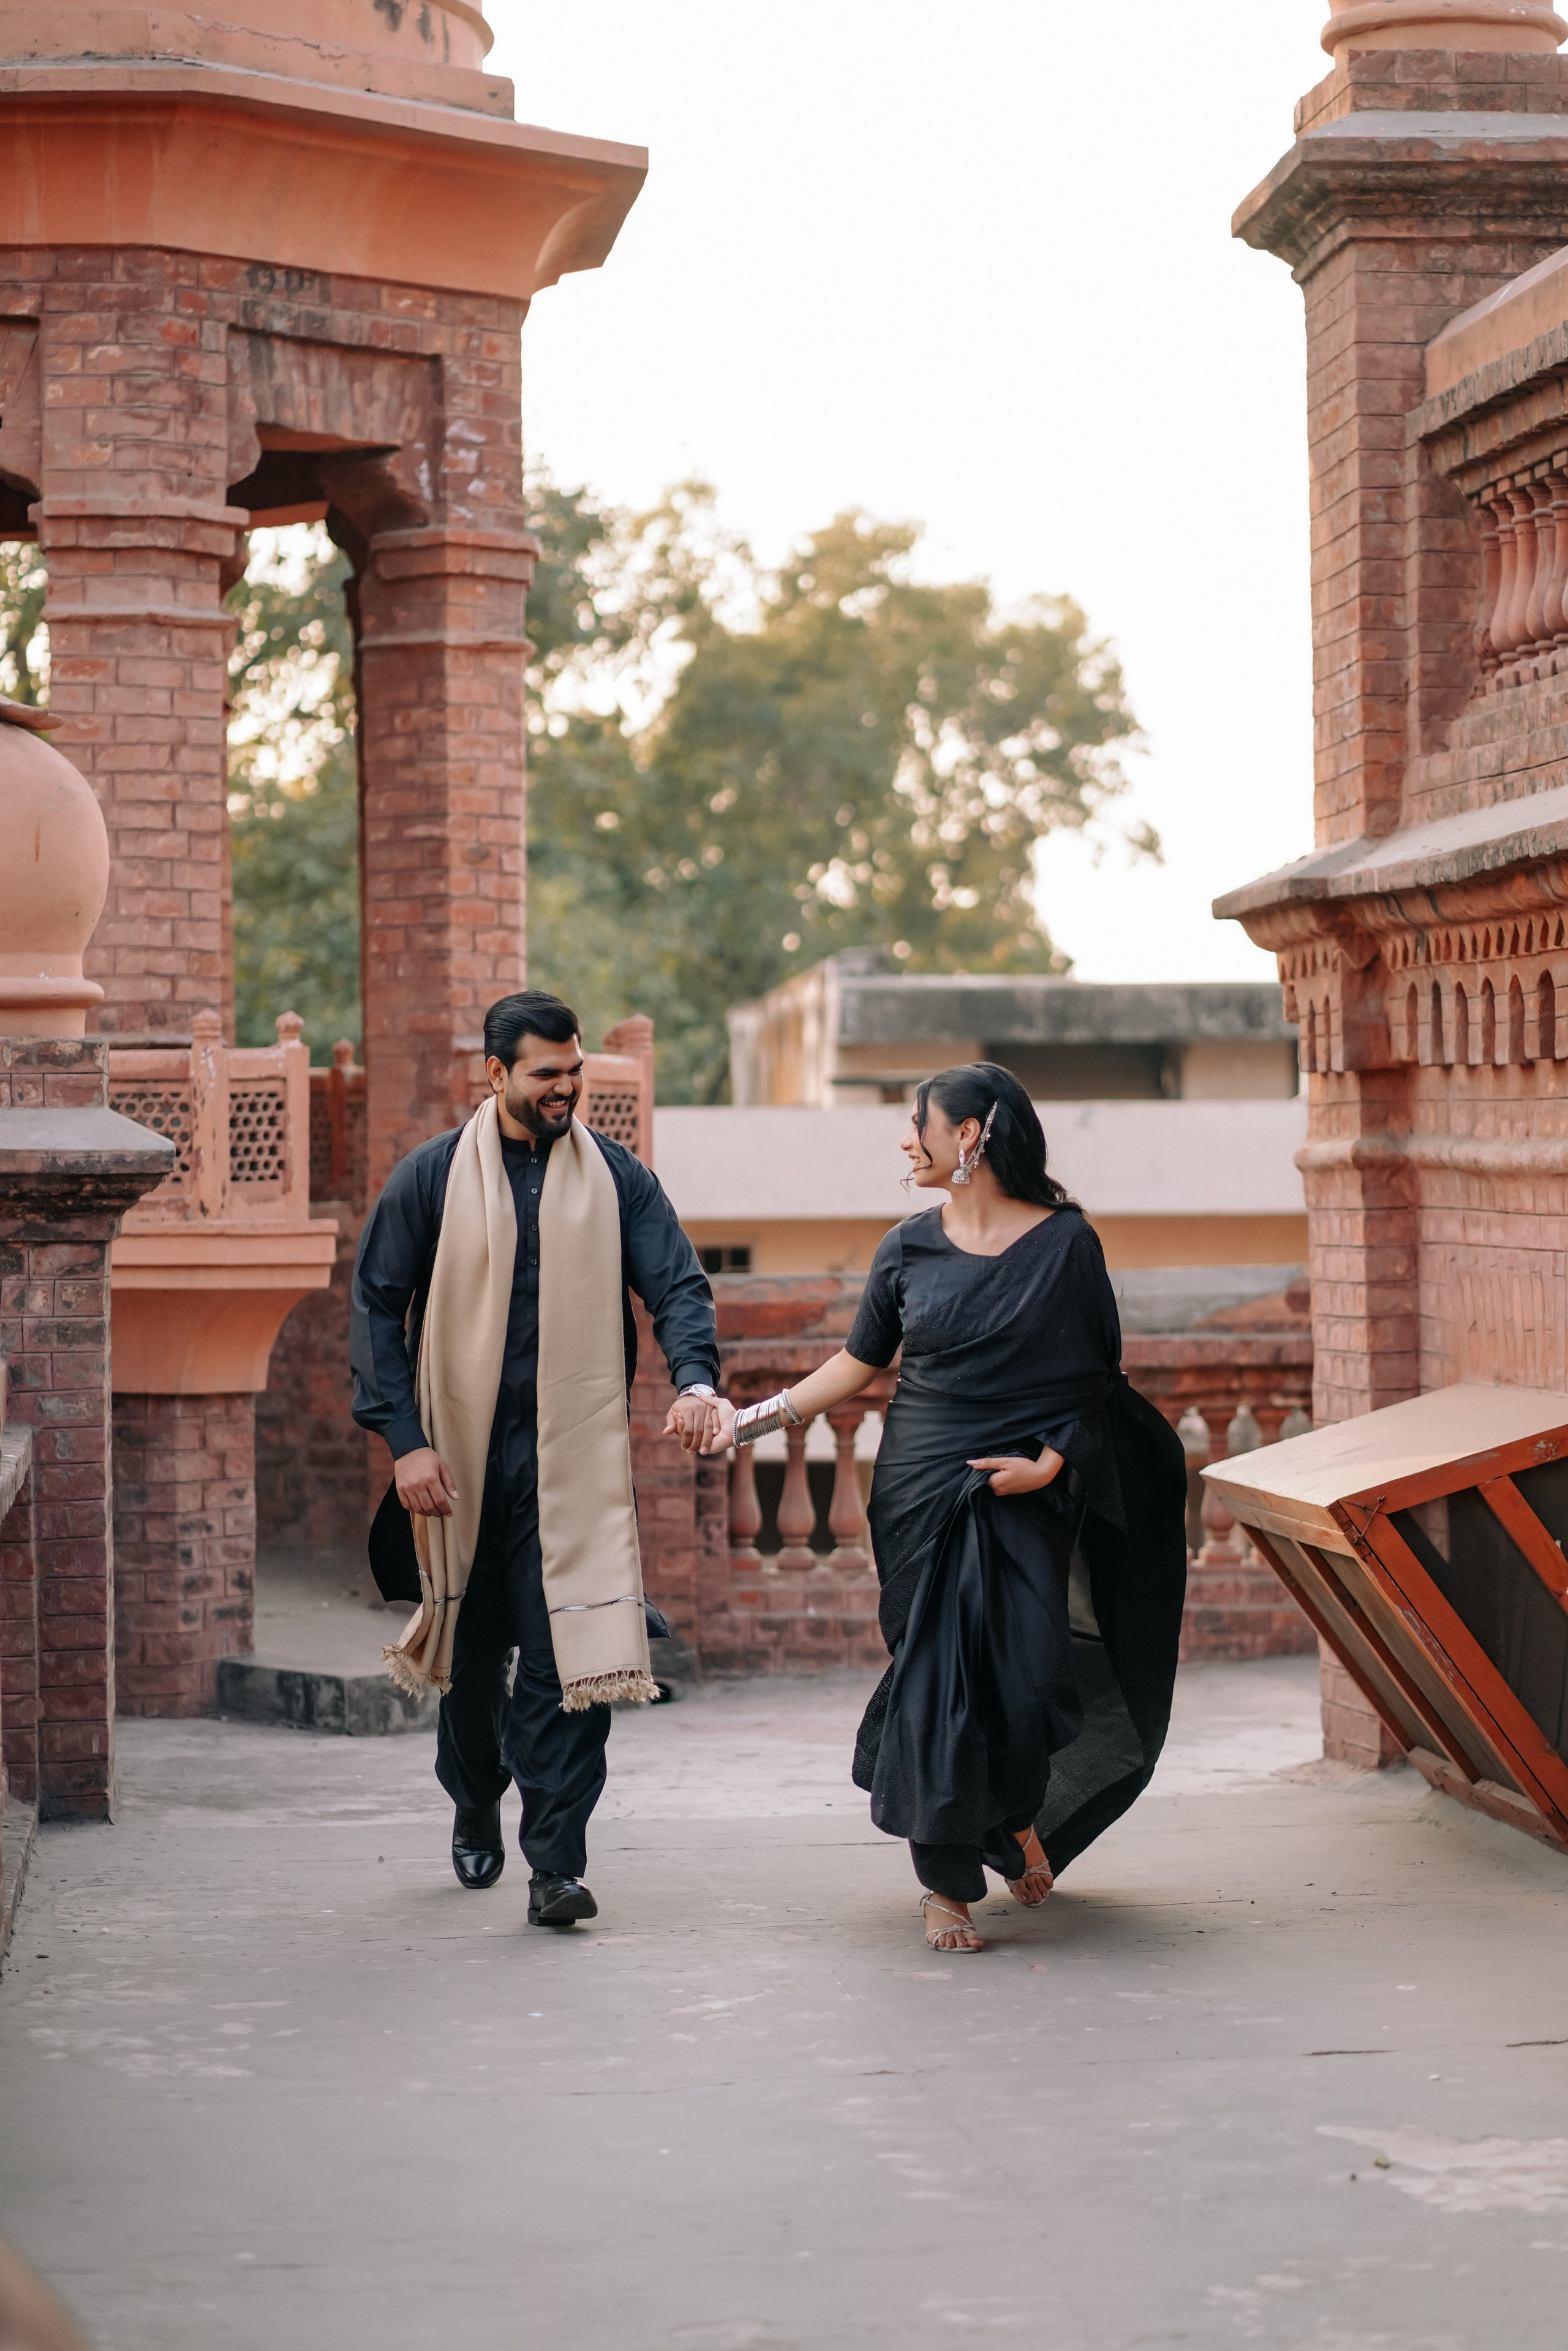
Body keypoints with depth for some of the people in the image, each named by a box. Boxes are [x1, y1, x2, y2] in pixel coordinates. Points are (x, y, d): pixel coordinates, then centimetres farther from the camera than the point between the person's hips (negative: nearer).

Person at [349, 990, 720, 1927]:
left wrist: (695, 1375, -20)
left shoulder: (615, 1176, 5)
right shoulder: (433, 1178, 3)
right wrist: (406, 1441, -6)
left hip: (574, 1459, -1)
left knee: (568, 1652, -11)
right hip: (462, 1457, 1)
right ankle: (477, 1806, 38)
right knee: (472, 1648, 12)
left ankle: (556, 1862, -10)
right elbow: (379, 1306, 3)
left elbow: (676, 1282, 1)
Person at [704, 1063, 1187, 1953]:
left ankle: (1021, 1813, 25)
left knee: (1028, 1671, -9)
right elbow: (859, 1364, 13)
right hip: (925, 1484, 2)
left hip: (1026, 1490, -2)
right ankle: (947, 1885, 6)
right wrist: (752, 1419, 7)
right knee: (938, 1670, -3)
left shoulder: (1065, 1241, -1)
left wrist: (1053, 1461, -12)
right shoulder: (910, 1249, 7)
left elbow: (1102, 1375, 1)